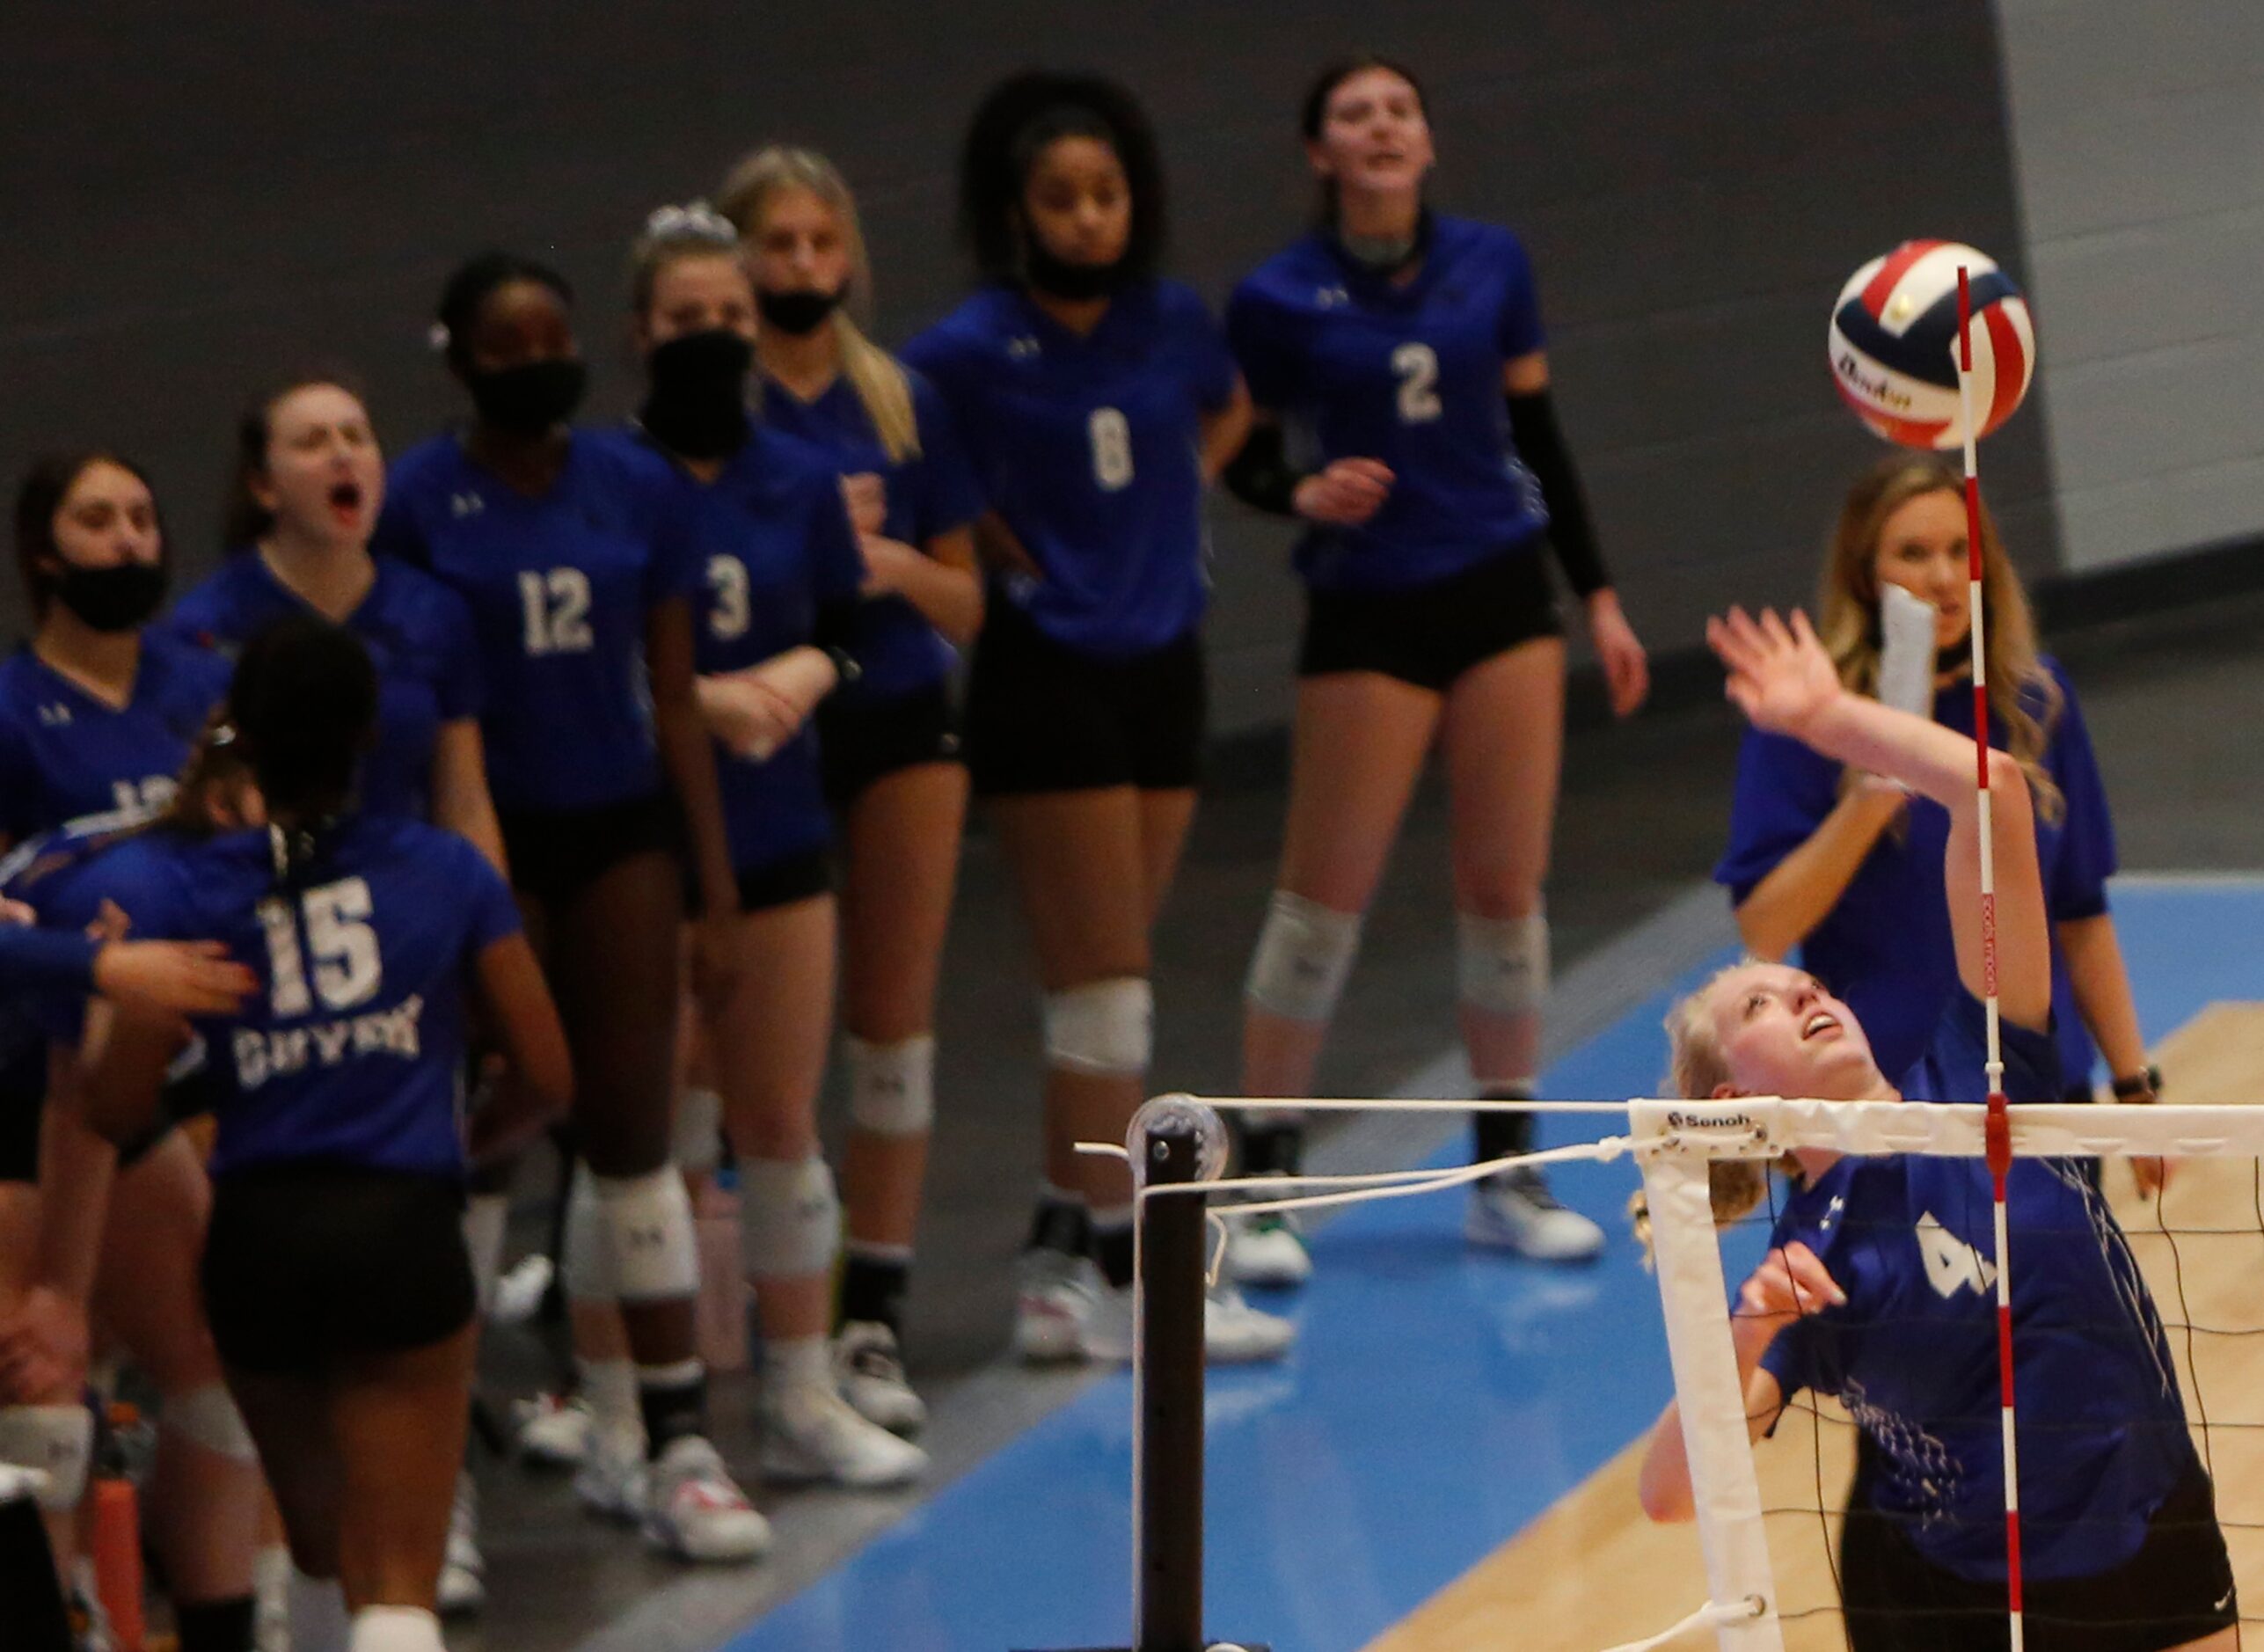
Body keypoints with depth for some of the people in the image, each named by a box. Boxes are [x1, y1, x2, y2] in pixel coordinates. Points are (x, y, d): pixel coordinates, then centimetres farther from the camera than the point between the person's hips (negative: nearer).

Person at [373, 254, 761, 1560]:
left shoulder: (637, 490, 3)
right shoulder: (419, 502, -6)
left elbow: (674, 693, 6)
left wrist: (714, 873, 3)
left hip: (623, 830, 3)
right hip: (488, 839, -3)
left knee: (635, 1128, 4)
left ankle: (682, 1440, 8)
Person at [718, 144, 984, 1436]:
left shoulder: (906, 404, 5)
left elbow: (966, 605, 8)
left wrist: (904, 568, -13)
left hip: (902, 718, 3)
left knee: (896, 1012, 3)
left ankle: (876, 1314, 8)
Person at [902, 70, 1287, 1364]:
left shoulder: (1172, 321, 2)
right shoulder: (974, 350, -13)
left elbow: (1231, 408, 23)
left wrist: (1183, 493, 8)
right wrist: (987, 542, -12)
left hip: (1163, 664, 6)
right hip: (1048, 671, -6)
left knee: (1110, 987, 10)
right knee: (1108, 985, -5)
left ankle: (1062, 1267, 18)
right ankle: (1126, 1274, 0)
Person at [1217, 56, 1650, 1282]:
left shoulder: (1490, 264, 2)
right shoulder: (1280, 302, -8)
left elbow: (1538, 438, 9)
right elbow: (1244, 458, 2)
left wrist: (1599, 596, 9)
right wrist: (1304, 496, -20)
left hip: (1502, 595, 3)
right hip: (1368, 617, -3)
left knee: (1506, 890, 5)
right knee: (1323, 901, -4)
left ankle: (1504, 1176, 15)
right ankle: (1263, 1180, 4)